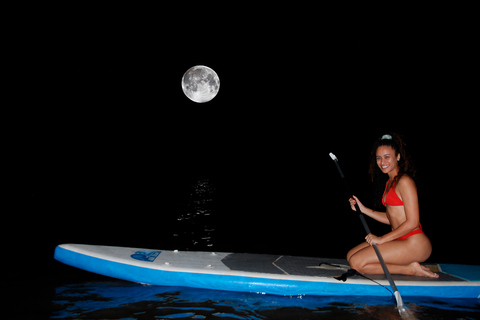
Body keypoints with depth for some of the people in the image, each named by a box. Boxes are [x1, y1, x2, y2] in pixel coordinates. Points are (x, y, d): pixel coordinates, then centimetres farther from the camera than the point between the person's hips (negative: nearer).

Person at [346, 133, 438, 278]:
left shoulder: (405, 181, -13)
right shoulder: (390, 182, 15)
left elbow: (412, 223, -17)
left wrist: (381, 239, -14)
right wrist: (363, 209, 11)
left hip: (414, 244, -10)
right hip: (399, 240, 10)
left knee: (357, 263, -17)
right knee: (350, 256, 7)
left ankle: (410, 269, -6)